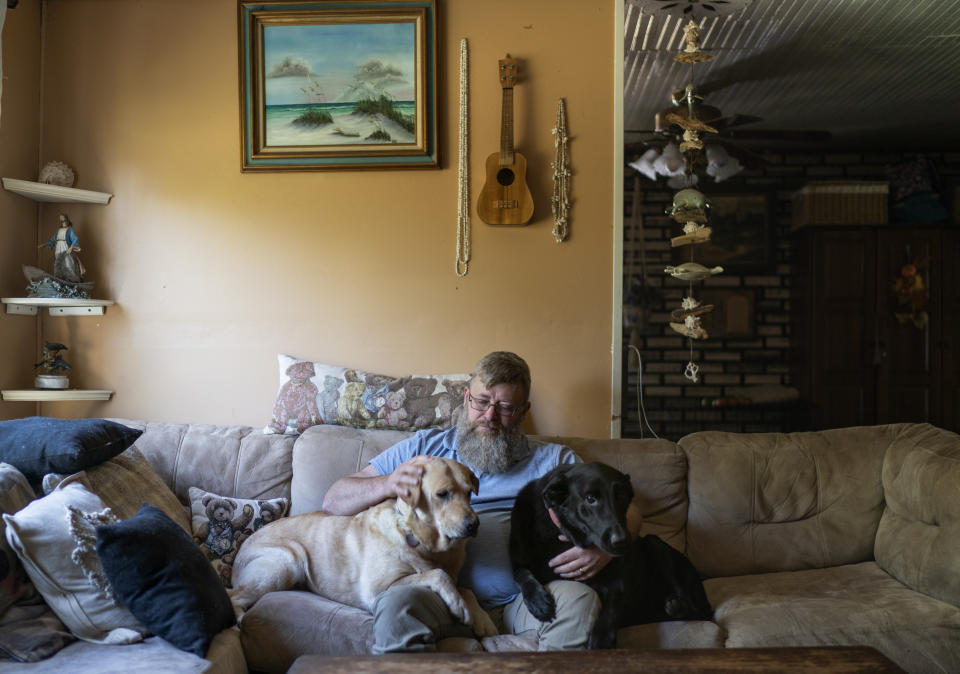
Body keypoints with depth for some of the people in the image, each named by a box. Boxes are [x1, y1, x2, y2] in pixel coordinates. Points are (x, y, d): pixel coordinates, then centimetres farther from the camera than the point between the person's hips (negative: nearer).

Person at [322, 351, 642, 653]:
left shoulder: (553, 459, 19)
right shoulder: (425, 446, 17)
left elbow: (628, 513, 15)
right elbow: (334, 501, 13)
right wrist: (387, 485, -9)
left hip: (524, 600, 1)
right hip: (444, 597, -1)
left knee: (579, 600, -30)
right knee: (396, 602, -33)